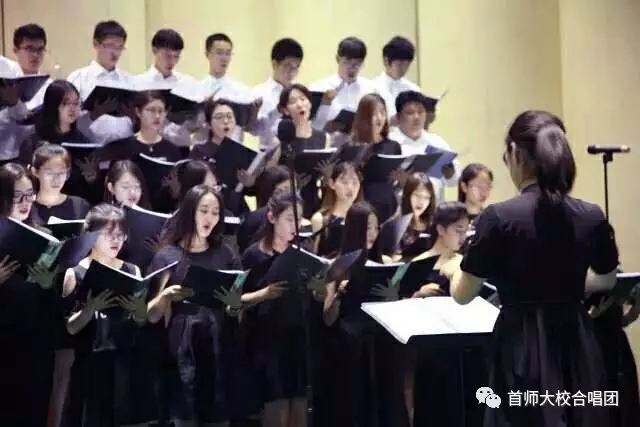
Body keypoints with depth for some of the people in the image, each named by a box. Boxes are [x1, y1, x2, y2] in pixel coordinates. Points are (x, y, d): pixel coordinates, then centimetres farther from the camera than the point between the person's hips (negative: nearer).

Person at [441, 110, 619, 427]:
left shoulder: (500, 218, -13)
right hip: (577, 346, 4)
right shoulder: (592, 217, -1)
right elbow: (607, 280, 18)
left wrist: (454, 269, 18)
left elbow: (462, 295, -4)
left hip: (523, 350, -4)